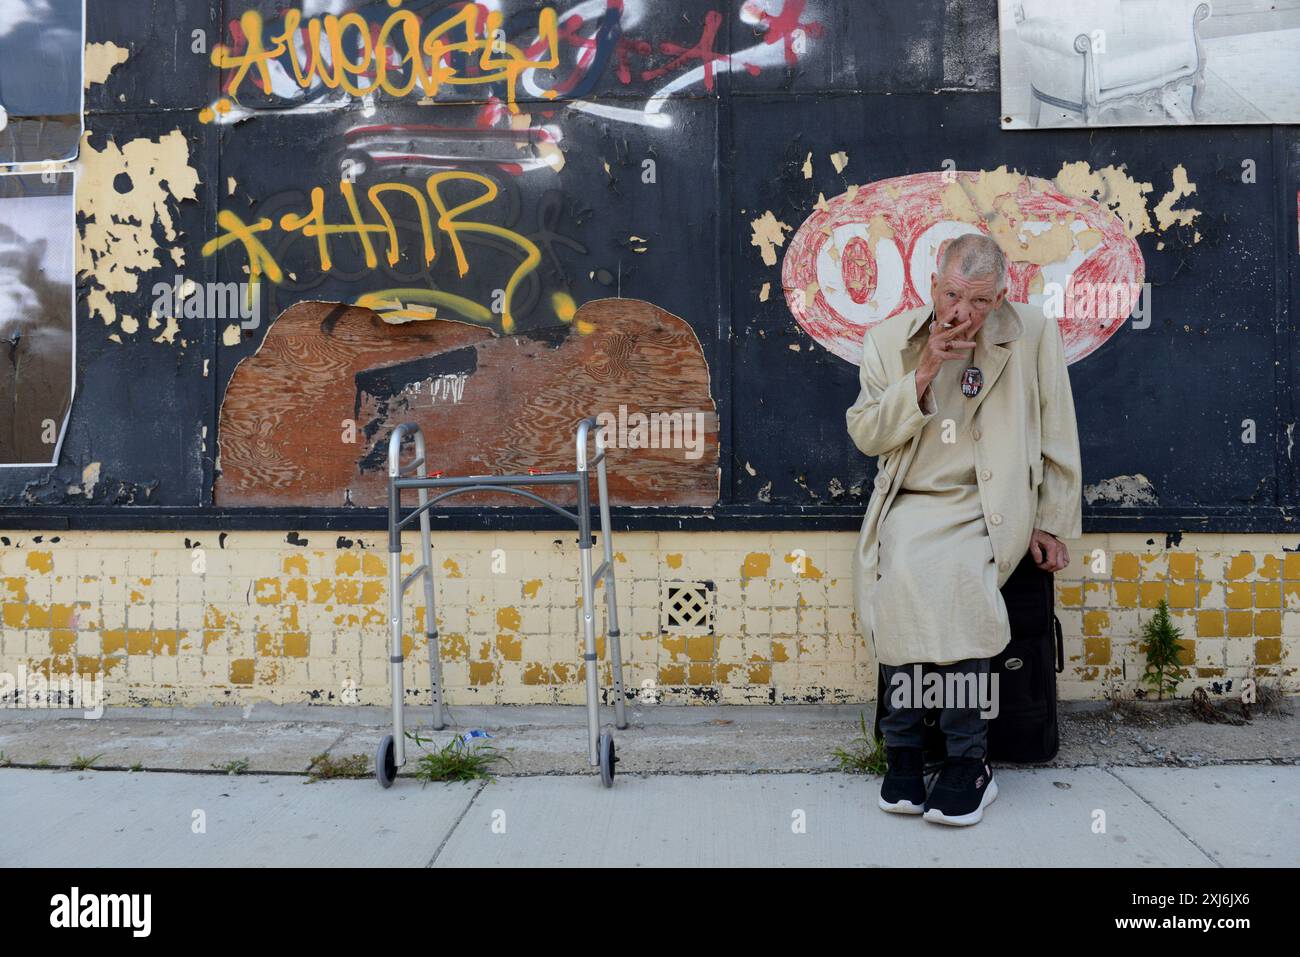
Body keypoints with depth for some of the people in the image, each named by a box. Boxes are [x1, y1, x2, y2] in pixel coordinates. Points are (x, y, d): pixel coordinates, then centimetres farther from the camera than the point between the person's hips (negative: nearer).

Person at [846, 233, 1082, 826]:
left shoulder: (1034, 335, 4)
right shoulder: (888, 341, 7)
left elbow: (1058, 440, 9)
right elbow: (866, 435, 0)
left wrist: (1052, 525, 5)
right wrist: (924, 372, -10)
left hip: (988, 509, -1)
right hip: (908, 505, 2)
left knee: (948, 572, -32)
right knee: (901, 574, -31)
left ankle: (967, 764, -18)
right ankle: (903, 753, -16)